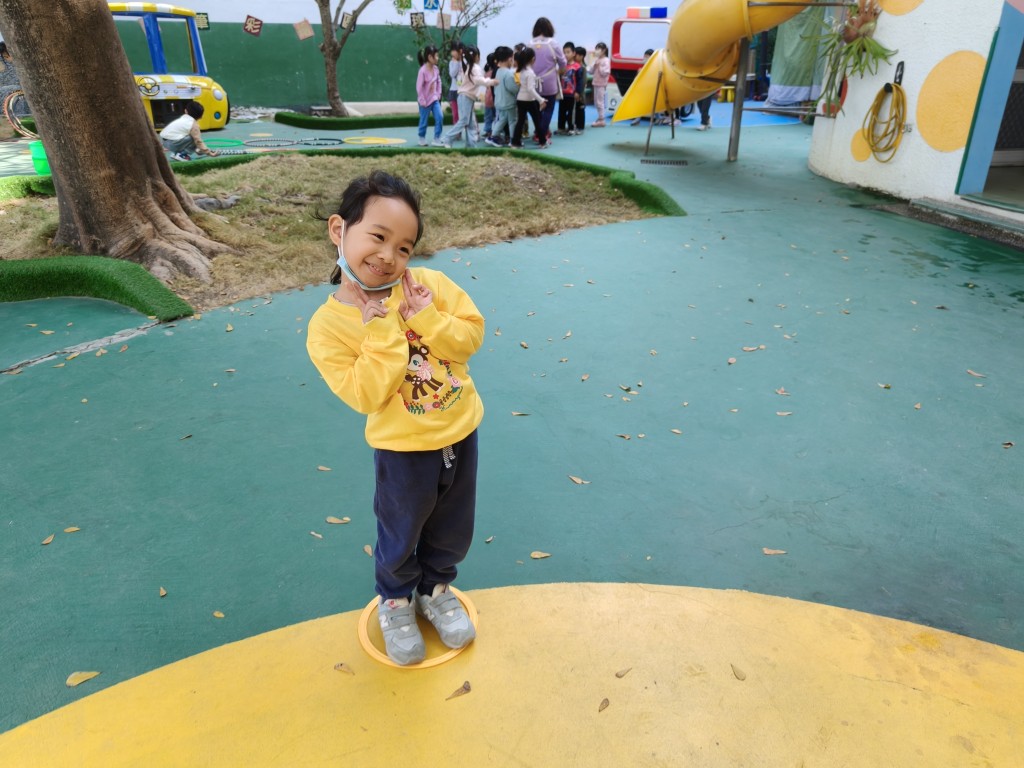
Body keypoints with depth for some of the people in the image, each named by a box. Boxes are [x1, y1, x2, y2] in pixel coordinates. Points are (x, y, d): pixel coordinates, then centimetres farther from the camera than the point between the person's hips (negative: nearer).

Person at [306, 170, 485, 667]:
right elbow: (365, 395, -23)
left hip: (461, 434, 4)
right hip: (403, 451, -3)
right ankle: (395, 601, 49)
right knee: (401, 535, 20)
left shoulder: (431, 285, -10)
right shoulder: (328, 326, -18)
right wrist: (382, 331, -27)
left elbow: (472, 334, -10)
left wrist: (423, 318, -23)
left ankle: (436, 589, 52)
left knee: (451, 530, 24)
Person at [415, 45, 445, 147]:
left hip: (434, 99, 6)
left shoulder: (436, 69, 0)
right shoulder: (423, 70, -20)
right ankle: (422, 138, 28)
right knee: (424, 121, 7)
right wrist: (422, 101, -17)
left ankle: (437, 139, 3)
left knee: (440, 117, -5)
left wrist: (438, 95, 5)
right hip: (425, 100, -6)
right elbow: (419, 87, -18)